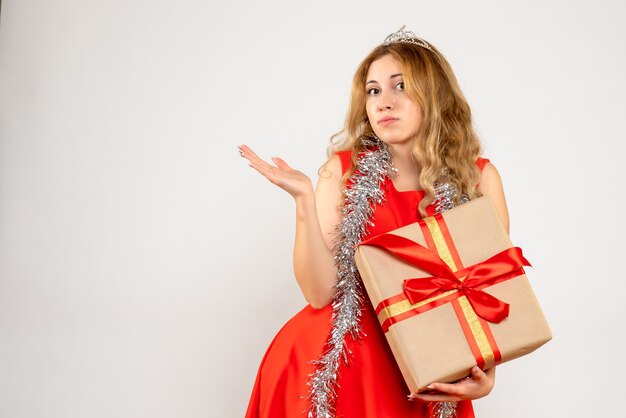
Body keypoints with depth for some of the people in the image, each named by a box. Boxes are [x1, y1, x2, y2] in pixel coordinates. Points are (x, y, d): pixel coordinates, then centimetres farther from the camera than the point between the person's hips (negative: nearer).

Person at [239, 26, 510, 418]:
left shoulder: (478, 178, -6)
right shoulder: (344, 170, -6)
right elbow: (321, 292, -12)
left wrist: (485, 372, -18)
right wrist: (304, 199, -23)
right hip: (336, 361, 0)